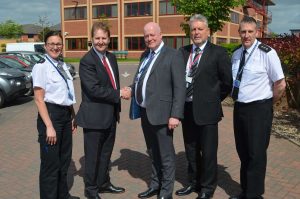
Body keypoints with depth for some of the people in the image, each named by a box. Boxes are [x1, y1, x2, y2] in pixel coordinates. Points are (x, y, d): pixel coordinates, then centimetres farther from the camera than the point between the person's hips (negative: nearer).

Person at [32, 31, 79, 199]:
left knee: (64, 159, 19)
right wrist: (49, 126, -19)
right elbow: (39, 99, -15)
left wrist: (73, 116, 14)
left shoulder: (63, 65, 9)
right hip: (51, 114, -7)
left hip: (66, 115, 8)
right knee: (51, 162, 3)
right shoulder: (41, 66, -12)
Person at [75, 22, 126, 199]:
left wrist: (117, 107, 11)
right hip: (94, 116, -7)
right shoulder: (87, 61, -16)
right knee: (93, 155, 8)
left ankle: (103, 183, 38)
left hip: (111, 114, 8)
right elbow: (94, 89, -24)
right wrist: (119, 94, -17)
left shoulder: (112, 57, 9)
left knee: (106, 152, 20)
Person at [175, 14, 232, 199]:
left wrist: (214, 99, 3)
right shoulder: (183, 51, 8)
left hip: (206, 110, -5)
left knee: (208, 152, 6)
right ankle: (194, 182, 36)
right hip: (187, 109, 5)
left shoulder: (218, 52, -6)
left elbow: (227, 81, -4)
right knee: (191, 150, 18)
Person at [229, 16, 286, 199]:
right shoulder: (236, 54, 6)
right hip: (239, 108, 7)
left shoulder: (267, 53, -14)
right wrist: (237, 99, 13)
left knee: (256, 154, 2)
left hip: (259, 110, -7)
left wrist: (267, 104, -1)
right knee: (243, 152, 17)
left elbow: (280, 84, -12)